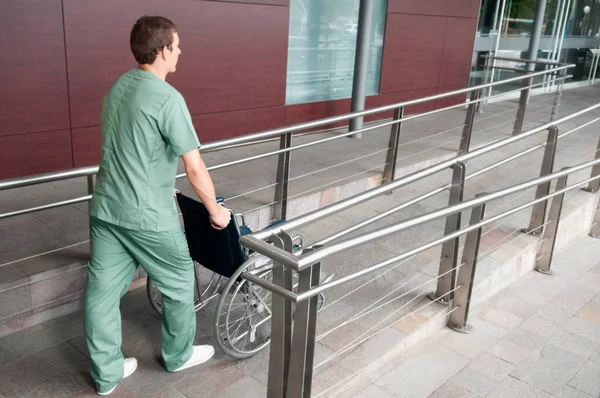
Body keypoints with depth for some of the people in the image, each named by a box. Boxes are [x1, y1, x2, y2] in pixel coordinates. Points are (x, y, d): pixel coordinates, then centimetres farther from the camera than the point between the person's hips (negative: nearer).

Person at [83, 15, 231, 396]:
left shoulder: (117, 88, 8)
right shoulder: (168, 98, -17)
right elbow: (195, 167, -16)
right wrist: (216, 210, -2)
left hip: (105, 208, 8)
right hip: (148, 216, -7)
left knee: (101, 291, 12)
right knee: (179, 283, 15)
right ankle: (179, 354, 34)